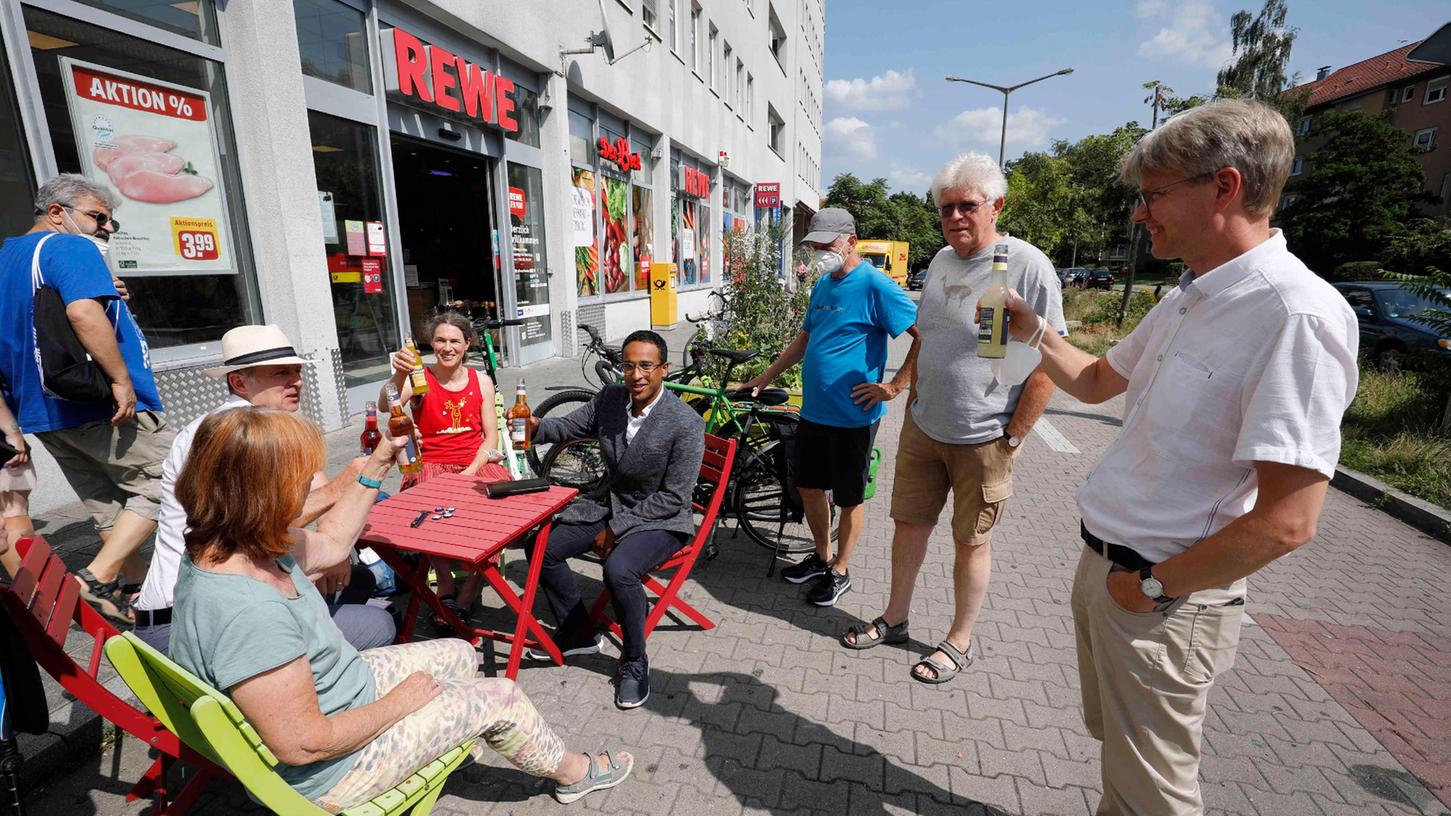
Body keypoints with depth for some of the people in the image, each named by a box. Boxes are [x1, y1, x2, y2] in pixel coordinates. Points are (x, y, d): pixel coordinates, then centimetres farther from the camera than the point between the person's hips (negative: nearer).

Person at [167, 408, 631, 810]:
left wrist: (378, 465, 5)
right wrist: (398, 702, -16)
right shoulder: (248, 612, -41)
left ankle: (452, 734, 50)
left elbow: (331, 543, 7)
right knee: (501, 698, 1)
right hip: (327, 771, -8)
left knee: (461, 655, 19)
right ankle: (572, 773, 31)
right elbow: (302, 745, -32)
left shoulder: (229, 544, -11)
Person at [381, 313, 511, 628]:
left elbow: (491, 435, 5)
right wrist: (400, 374, -41)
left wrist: (472, 470, -11)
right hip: (431, 464, -2)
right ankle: (446, 585, -12)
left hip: (476, 463, 2)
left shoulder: (480, 381, 7)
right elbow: (386, 405, -21)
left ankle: (470, 588, -10)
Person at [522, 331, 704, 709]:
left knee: (618, 569, -32)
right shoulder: (609, 398, -4)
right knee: (542, 549, -2)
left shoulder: (686, 423, -22)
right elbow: (569, 426, 8)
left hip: (660, 518, -7)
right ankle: (579, 634, 19)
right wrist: (536, 426, -16)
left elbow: (674, 497, -20)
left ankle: (634, 662, -4)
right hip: (609, 503, 7)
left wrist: (616, 529, -18)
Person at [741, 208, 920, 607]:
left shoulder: (876, 286, -14)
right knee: (809, 486, 18)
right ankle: (821, 557, 38)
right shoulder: (823, 285, 11)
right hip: (813, 410, 8)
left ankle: (839, 571, 28)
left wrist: (894, 386, -18)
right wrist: (768, 375, 19)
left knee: (849, 499, 9)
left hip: (852, 417, -8)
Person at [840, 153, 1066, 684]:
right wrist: (913, 402, 14)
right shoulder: (941, 260, 7)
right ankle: (895, 620, 34)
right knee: (909, 523, 15)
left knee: (971, 540, 9)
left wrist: (1012, 438, -14)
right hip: (921, 428, 6)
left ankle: (960, 641, 29)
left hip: (982, 439, -6)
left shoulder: (1028, 266, -14)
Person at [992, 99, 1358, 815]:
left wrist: (1152, 586, -16)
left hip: (1165, 600, -8)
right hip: (1102, 567, 8)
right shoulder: (1186, 300, 6)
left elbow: (1285, 522, -25)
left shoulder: (1296, 315, -23)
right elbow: (1095, 382, 21)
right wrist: (1034, 332, 9)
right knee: (1115, 740, 28)